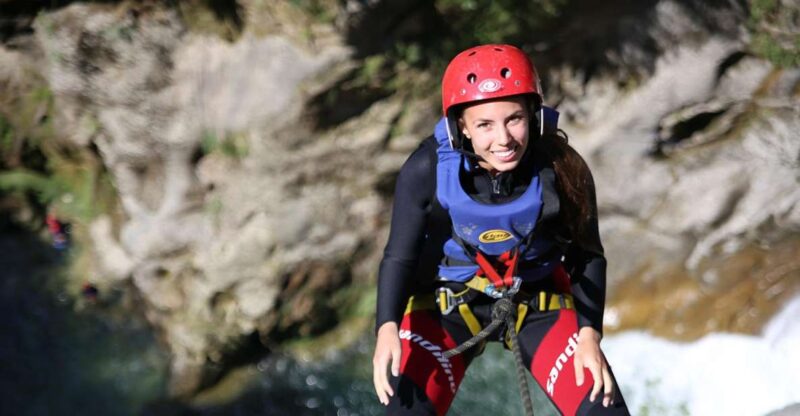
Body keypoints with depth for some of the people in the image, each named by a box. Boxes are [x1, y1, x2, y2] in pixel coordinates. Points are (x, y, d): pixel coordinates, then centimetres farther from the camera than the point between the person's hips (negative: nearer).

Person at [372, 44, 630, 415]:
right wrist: (388, 328, -30)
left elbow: (588, 256, -6)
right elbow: (400, 256, -15)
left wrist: (589, 334, -16)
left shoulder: (562, 171, -20)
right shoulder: (427, 171, -23)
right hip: (446, 304, -1)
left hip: (538, 302, 1)